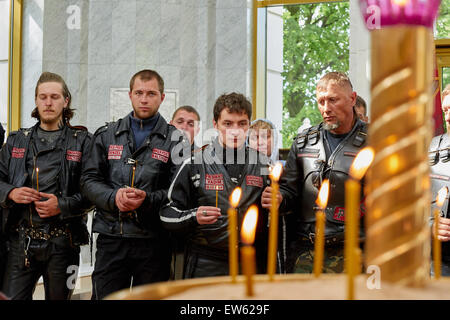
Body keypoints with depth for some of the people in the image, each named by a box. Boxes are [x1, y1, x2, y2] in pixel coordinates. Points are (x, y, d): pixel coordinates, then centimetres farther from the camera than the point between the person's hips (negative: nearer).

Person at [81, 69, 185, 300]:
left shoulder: (175, 140, 4)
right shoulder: (106, 135, 12)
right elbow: (89, 180, 6)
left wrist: (147, 200, -20)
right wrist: (114, 197, -12)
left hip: (153, 240, -1)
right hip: (111, 238, 2)